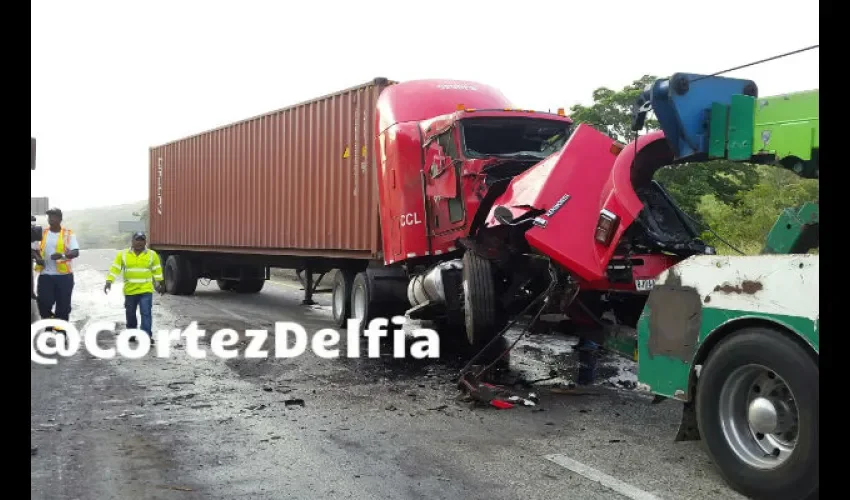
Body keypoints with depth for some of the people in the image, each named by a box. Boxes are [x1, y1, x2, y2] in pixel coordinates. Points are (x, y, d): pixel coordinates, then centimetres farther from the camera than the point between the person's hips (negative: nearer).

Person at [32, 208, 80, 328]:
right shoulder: (42, 233, 9)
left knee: (63, 305, 2)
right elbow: (34, 250, 15)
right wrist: (37, 258, -7)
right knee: (44, 302, -3)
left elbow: (76, 252, -9)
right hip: (45, 275, 2)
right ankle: (48, 327, 17)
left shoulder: (68, 234, 0)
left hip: (64, 275, -2)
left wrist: (63, 255, -29)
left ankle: (61, 329, 12)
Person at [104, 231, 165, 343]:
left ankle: (147, 336, -11)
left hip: (145, 290, -2)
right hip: (129, 290, 2)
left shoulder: (152, 254, 0)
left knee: (146, 313, -11)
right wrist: (109, 281, -15)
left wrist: (161, 284, 14)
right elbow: (115, 268, -4)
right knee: (130, 313, 14)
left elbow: (157, 270, 9)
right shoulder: (123, 254, 0)